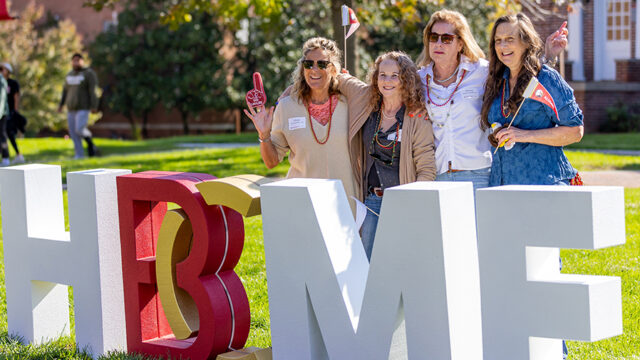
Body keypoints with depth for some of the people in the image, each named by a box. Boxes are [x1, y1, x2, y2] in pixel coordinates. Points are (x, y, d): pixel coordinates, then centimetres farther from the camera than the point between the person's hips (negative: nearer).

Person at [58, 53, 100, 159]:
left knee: (80, 130, -17)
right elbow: (65, 91, 17)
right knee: (73, 132, 2)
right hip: (71, 108, 6)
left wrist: (94, 106, -18)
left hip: (83, 107, -6)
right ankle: (79, 154, 9)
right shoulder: (70, 75, 11)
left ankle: (90, 144, 8)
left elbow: (93, 91, -13)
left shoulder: (89, 74, -9)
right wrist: (61, 105, 11)